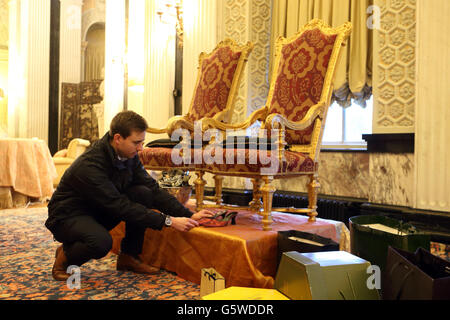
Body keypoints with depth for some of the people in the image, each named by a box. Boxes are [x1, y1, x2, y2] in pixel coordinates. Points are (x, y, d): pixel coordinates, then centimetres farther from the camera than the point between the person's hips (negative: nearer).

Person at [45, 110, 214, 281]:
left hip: (99, 212, 7)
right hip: (69, 216, -7)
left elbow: (153, 189, -7)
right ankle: (65, 255, -3)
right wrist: (167, 221, -34)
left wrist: (189, 215, -17)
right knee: (101, 241, -38)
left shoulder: (129, 156, -8)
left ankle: (129, 257, -2)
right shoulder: (89, 165, -31)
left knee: (143, 193, -16)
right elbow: (120, 206, -33)